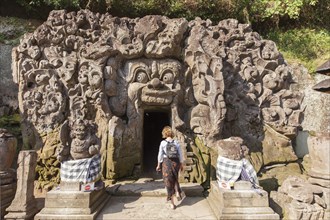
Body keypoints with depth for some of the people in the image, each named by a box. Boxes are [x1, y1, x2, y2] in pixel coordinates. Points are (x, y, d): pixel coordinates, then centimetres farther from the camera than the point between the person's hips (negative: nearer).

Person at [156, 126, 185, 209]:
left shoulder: (163, 143, -8)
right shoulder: (176, 142, -2)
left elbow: (160, 155, -4)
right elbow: (180, 154, 2)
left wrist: (158, 165, 7)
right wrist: (181, 164, 13)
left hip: (166, 162, -2)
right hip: (176, 162, 2)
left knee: (169, 182, 9)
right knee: (175, 179, 29)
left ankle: (172, 203, 15)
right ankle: (177, 192, 12)